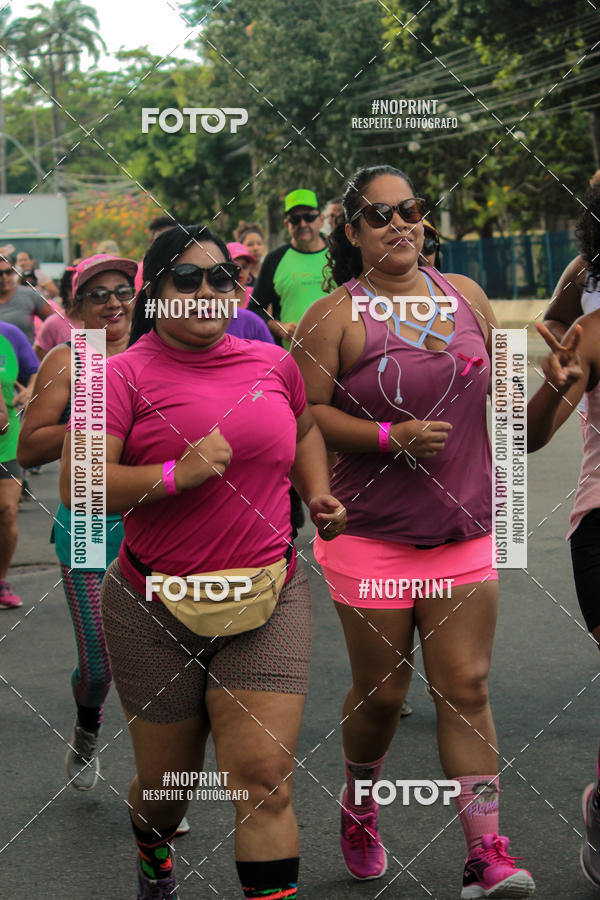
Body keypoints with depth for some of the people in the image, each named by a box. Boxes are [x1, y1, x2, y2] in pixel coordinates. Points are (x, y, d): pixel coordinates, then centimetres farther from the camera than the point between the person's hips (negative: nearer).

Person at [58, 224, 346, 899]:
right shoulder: (125, 374, -7)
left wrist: (317, 493, 11)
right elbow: (78, 484, -16)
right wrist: (174, 475, -26)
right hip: (157, 613, -2)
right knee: (166, 784, 15)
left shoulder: (273, 363, 6)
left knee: (264, 781, -10)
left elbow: (303, 428, 28)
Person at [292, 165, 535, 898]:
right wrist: (390, 436, -22)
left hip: (464, 533, 3)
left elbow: (496, 389, 18)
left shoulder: (466, 296, 7)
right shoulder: (334, 317, -8)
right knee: (380, 693, 9)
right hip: (371, 535, -3)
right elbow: (304, 413, -12)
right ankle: (358, 809, 36)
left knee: (466, 686, -2)